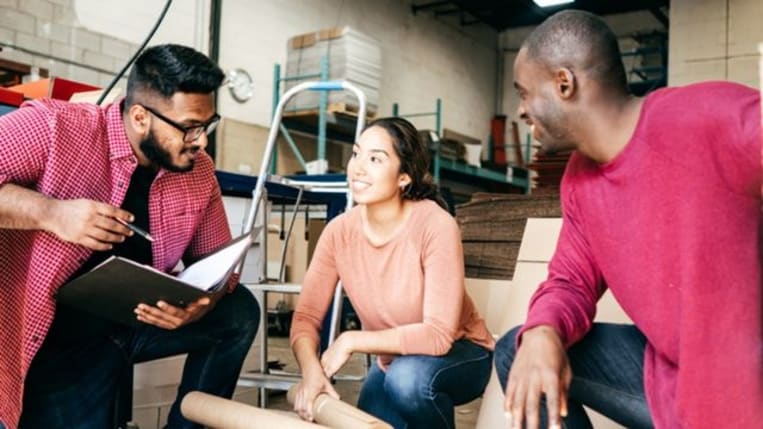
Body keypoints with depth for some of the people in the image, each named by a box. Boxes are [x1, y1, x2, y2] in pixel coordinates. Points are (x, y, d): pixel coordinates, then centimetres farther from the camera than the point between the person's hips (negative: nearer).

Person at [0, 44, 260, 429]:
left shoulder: (198, 171, -3)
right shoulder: (53, 127, -16)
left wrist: (197, 308, -18)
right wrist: (49, 212, -33)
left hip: (140, 322, 5)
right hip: (59, 339, -4)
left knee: (239, 312, -10)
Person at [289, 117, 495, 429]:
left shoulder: (435, 225, -28)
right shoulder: (339, 231, -14)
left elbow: (438, 335, -31)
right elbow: (306, 316, -14)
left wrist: (351, 340, -28)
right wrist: (311, 370, -34)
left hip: (457, 354, -4)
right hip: (391, 361, 5)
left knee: (408, 376, -34)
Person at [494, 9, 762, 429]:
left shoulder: (715, 116, -21)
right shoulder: (578, 181, 3)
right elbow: (571, 281, 7)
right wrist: (543, 331, -16)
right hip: (666, 377, 7)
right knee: (519, 352, 1)